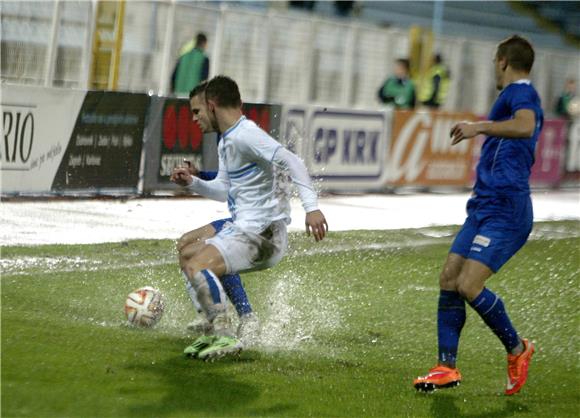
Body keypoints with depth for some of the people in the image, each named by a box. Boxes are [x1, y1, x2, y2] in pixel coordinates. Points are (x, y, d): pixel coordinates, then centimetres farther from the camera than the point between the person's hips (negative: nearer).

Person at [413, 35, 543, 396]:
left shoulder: (520, 92, -10)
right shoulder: (522, 96, 21)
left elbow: (526, 126, -33)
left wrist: (480, 127, -30)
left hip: (504, 210, -10)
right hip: (484, 207, 10)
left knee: (469, 285, -17)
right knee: (449, 279, 4)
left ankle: (517, 349, 3)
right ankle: (447, 367, 7)